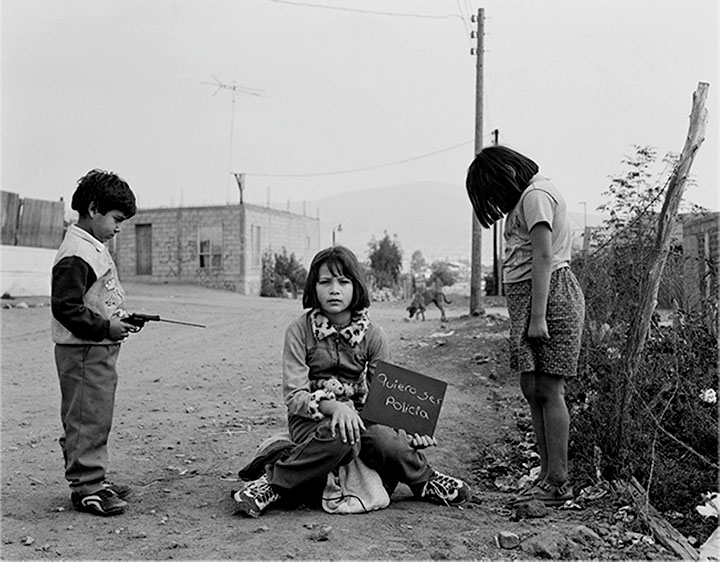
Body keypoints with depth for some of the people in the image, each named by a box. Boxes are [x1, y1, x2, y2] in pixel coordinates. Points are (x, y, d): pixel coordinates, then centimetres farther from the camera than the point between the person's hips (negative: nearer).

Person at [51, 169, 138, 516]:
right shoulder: (76, 253, -18)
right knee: (87, 419, -3)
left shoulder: (94, 248, 14)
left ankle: (93, 481, 26)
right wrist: (105, 327, -20)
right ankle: (85, 488, 6)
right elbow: (66, 307, -22)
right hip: (83, 351, -10)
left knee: (97, 418, 16)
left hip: (100, 348, 10)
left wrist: (120, 319, 11)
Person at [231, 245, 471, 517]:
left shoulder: (373, 335, -2)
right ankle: (273, 482, -19)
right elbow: (294, 397, -14)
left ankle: (422, 479, -2)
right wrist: (332, 406, -34)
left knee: (383, 440, -31)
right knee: (342, 436, -37)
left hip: (357, 415, 2)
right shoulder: (299, 331, -9)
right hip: (311, 420, -2)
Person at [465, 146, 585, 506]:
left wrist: (537, 317, -21)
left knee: (547, 391, -8)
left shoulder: (535, 195, -8)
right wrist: (530, 316, 11)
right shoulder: (530, 196, 22)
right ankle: (547, 474, 12)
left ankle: (558, 482, -2)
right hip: (527, 299, 10)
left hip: (549, 296, -10)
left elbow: (544, 258, -17)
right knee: (532, 390, 8)